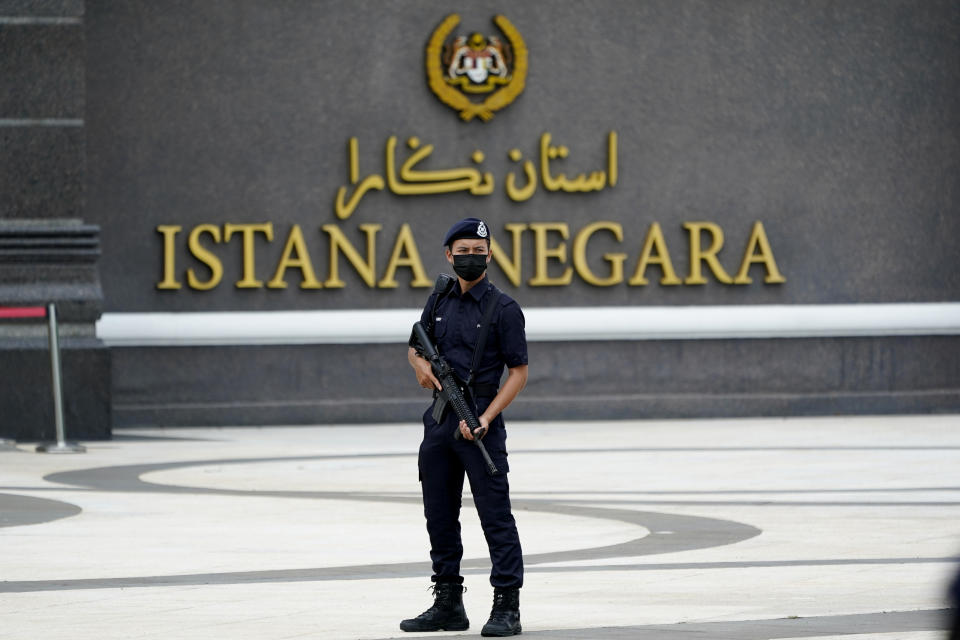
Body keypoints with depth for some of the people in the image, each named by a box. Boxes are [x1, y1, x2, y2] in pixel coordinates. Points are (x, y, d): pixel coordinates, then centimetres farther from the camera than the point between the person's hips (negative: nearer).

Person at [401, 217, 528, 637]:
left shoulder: (503, 309, -5)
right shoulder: (439, 301, 11)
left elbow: (518, 372, -6)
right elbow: (415, 345, 26)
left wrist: (486, 418, -16)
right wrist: (420, 363, 1)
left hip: (479, 426, -6)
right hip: (439, 424, 6)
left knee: (495, 516, -7)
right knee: (439, 516, 10)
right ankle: (448, 604, 19)